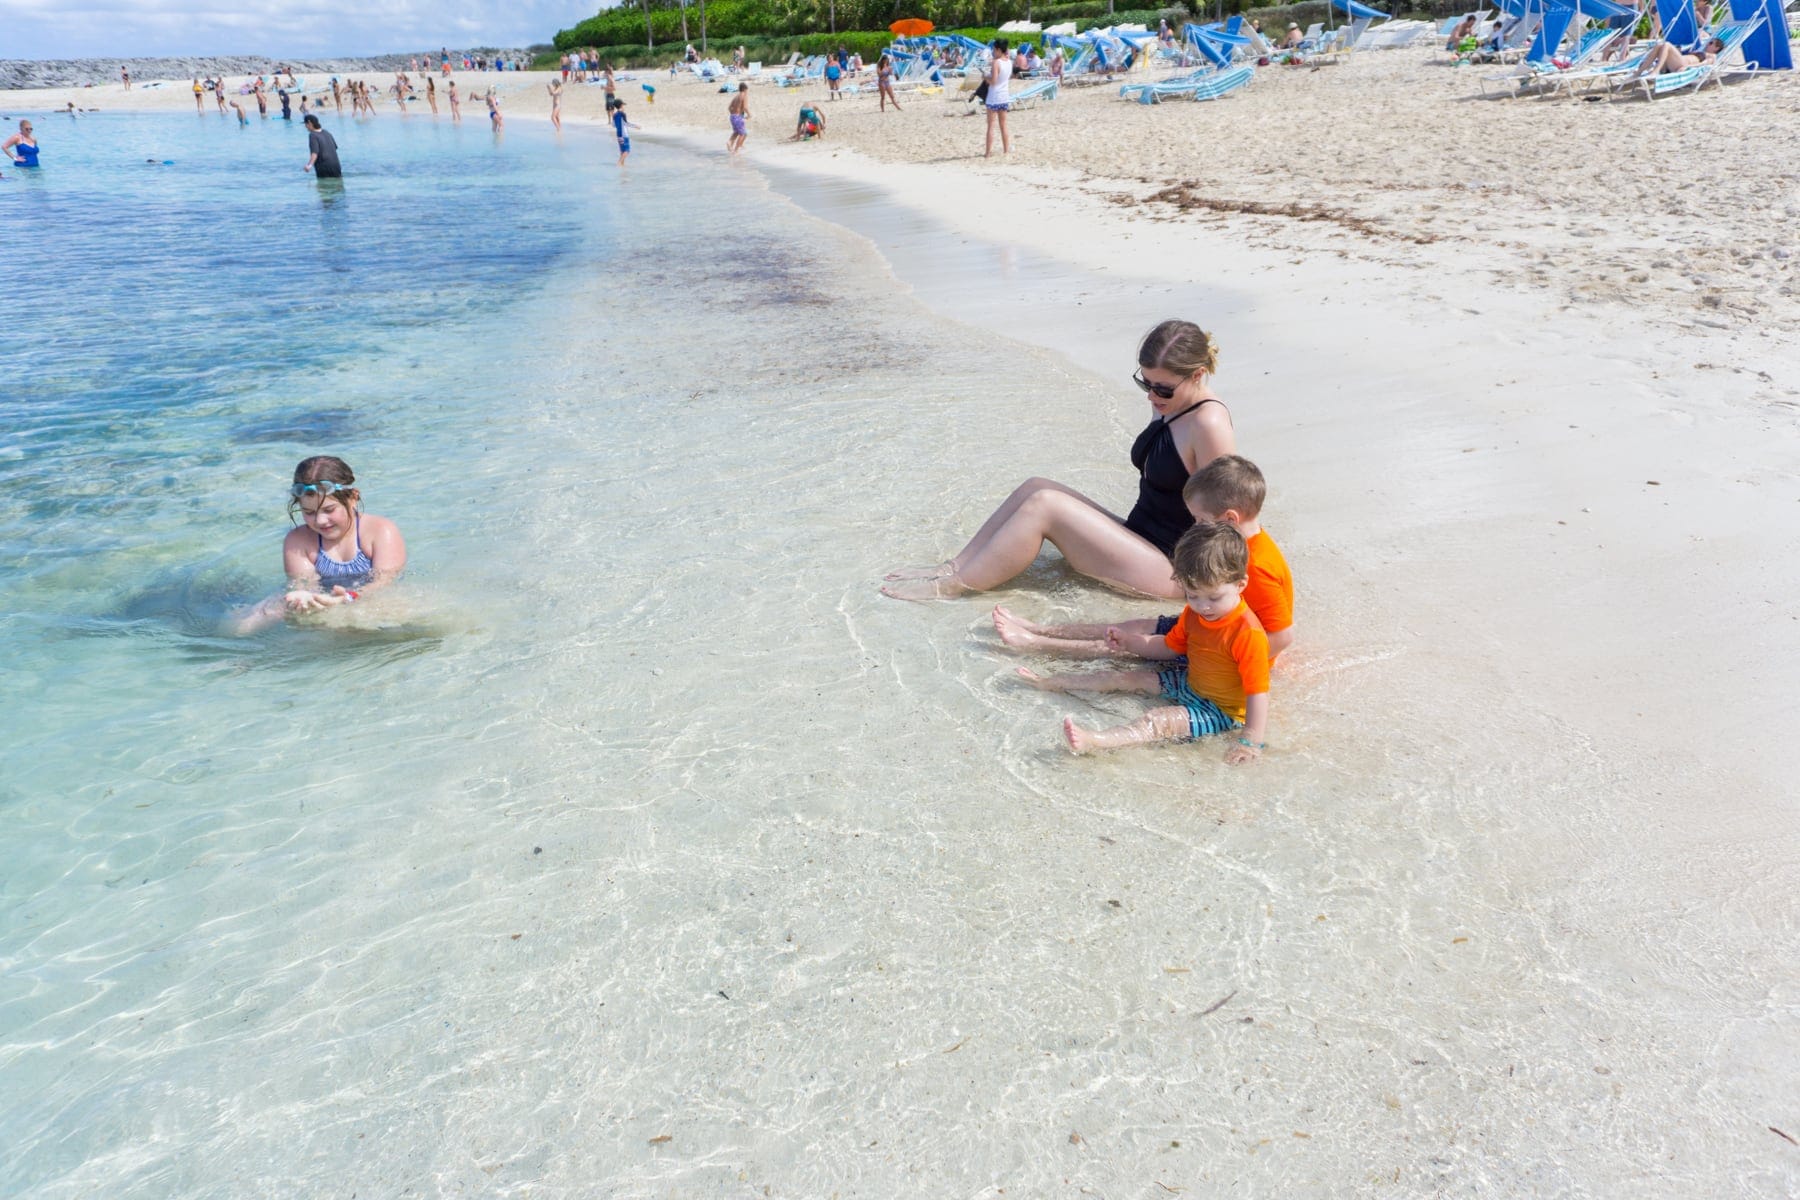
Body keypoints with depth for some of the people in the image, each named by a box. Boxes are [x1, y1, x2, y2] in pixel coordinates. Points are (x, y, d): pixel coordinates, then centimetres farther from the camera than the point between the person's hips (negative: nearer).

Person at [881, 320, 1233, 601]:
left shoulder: (1209, 424, -21)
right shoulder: (1168, 406, 9)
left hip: (1168, 567, -9)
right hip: (1139, 538, 10)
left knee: (1043, 505, -19)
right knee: (1035, 488, -1)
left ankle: (952, 585, -12)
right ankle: (952, 567, -1)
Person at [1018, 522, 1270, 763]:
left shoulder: (1248, 634, -29)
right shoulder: (1193, 613, -2)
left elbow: (1258, 691, -29)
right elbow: (1170, 648, 12)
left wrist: (1251, 742, -32)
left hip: (1222, 709, -9)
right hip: (1191, 682, 9)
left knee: (1159, 721, -30)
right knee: (1126, 677, 12)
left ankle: (1092, 741, -50)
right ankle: (1051, 683, 22)